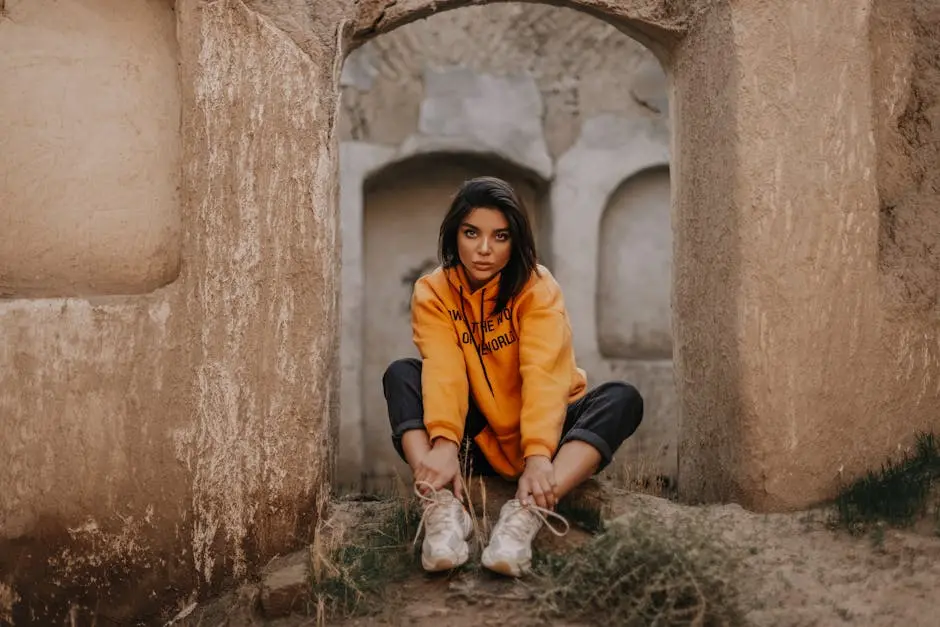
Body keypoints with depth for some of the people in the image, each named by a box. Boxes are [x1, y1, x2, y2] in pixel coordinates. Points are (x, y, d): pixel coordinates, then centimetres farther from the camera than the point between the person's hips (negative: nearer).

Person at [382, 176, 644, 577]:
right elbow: (444, 372, -24)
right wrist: (444, 443, -42)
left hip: (540, 433, 0)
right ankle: (443, 506, -40)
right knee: (401, 375, -21)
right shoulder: (432, 292, -7)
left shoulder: (537, 286, -11)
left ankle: (528, 512, -45)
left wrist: (539, 455, -42)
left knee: (622, 399, -26)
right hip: (479, 440, 1)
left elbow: (544, 374, -26)